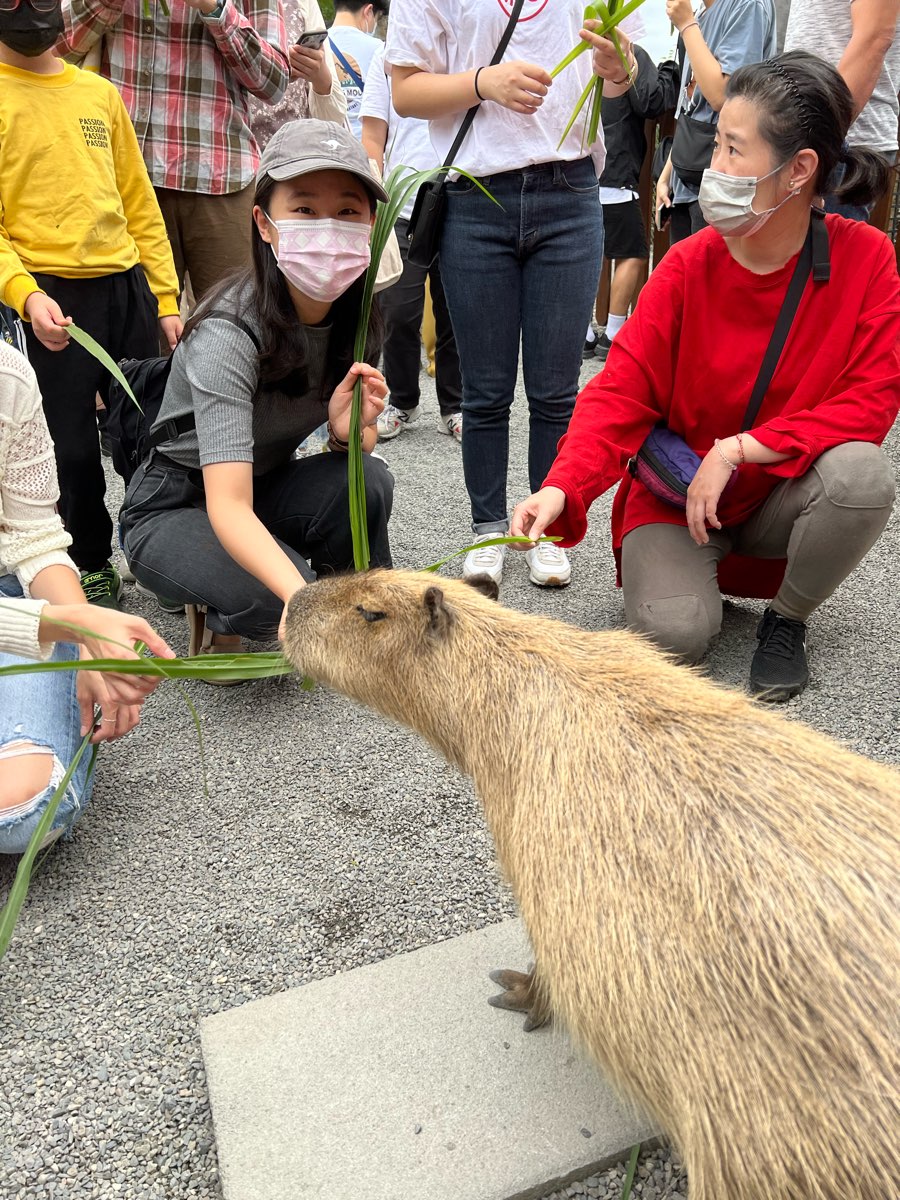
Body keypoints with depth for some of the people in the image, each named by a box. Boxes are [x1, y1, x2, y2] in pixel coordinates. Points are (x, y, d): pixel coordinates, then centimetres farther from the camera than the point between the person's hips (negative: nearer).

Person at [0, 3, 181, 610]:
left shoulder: (100, 92, 15)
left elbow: (138, 201, 15)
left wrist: (165, 298, 9)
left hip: (128, 286, 4)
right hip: (51, 298, -4)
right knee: (71, 444, 3)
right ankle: (92, 565, 21)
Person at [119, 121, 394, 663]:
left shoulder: (355, 316, -11)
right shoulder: (228, 335, -29)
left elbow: (352, 448, 0)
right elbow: (227, 504, -39)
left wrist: (350, 428, -26)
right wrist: (299, 595, -57)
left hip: (268, 486, 5)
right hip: (176, 510, -5)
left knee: (366, 480, -26)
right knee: (269, 595, -34)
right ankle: (216, 614, 1)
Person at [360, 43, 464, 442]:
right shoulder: (388, 57, 9)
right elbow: (373, 138, 6)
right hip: (402, 211, 0)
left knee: (455, 316, 5)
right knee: (399, 314, 0)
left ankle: (454, 406, 17)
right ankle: (401, 403, 16)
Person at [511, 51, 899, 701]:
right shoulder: (689, 266, -11)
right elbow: (622, 391, -16)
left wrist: (739, 449, -24)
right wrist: (562, 488, -33)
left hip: (783, 495, 1)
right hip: (677, 496, -1)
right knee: (674, 631, -25)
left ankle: (787, 618, -3)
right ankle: (697, 568, 14)